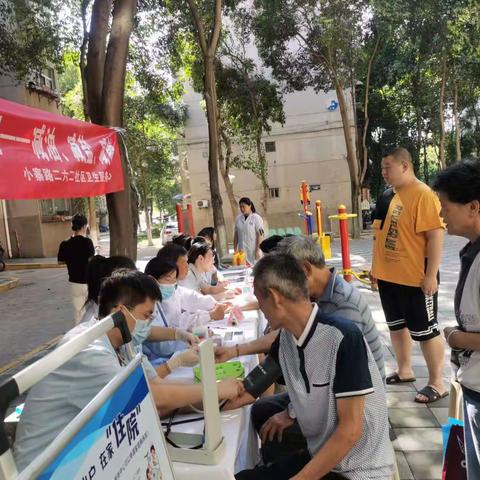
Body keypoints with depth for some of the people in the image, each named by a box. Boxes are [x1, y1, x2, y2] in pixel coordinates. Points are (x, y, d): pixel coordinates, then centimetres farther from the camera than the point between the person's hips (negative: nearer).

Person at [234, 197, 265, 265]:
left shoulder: (256, 218, -7)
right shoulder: (238, 219, 8)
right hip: (242, 251, 4)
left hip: (253, 251, -4)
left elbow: (260, 235, -9)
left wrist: (257, 250, -13)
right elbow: (236, 235, 12)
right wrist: (235, 249, 9)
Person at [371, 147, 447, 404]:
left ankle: (437, 383, 20)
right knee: (396, 325, 19)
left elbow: (436, 235, -20)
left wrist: (431, 275, -22)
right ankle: (404, 371, 37)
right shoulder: (388, 196, 9)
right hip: (388, 276, 8)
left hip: (415, 278, -8)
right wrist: (376, 266, 16)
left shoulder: (423, 195, -16)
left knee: (424, 330, 4)